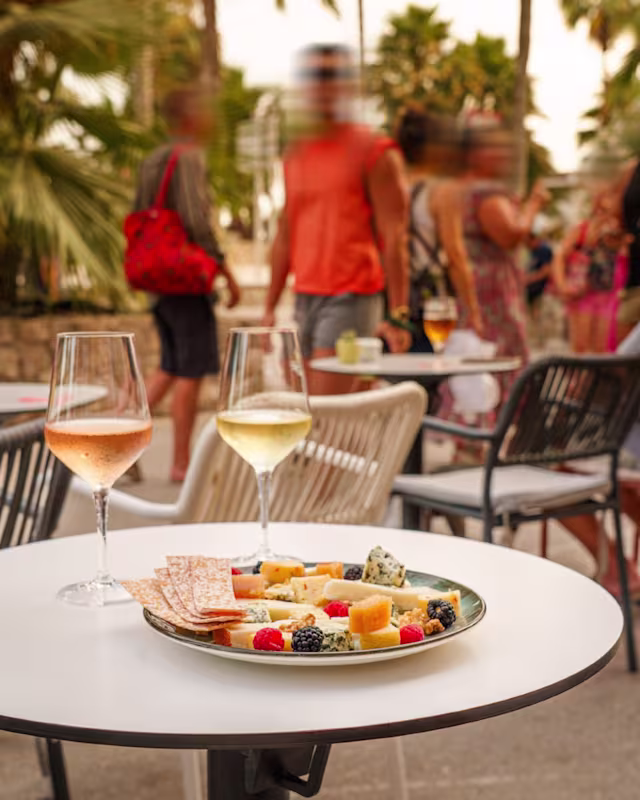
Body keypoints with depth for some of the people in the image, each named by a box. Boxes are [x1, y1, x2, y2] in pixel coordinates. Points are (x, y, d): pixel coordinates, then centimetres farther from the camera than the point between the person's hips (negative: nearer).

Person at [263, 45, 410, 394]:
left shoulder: (374, 152, -3)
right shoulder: (296, 155, 17)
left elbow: (393, 237, -8)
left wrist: (397, 314, -15)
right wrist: (270, 307, 16)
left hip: (351, 299, -7)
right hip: (304, 297, 7)